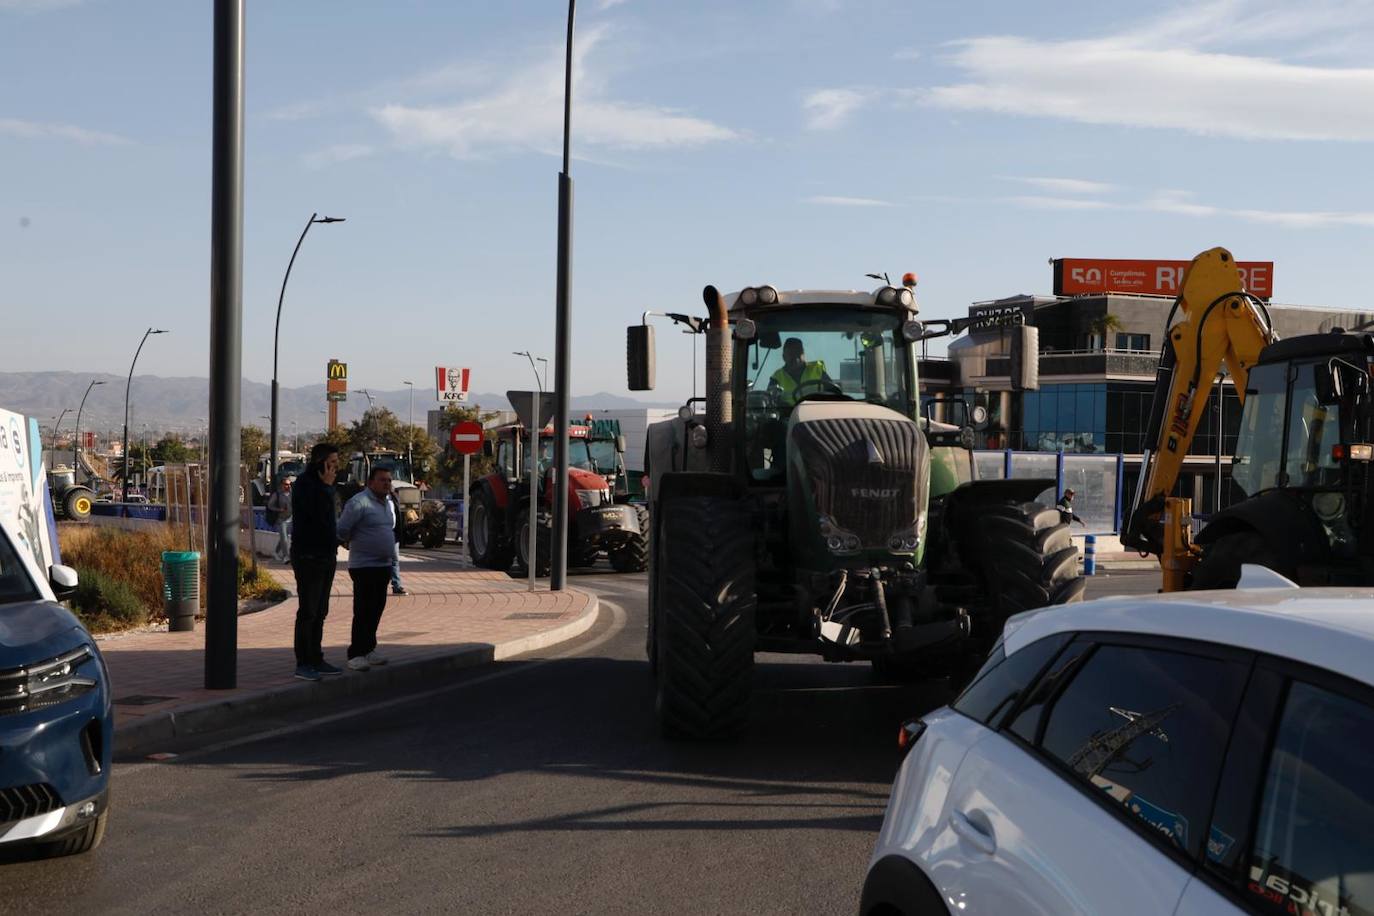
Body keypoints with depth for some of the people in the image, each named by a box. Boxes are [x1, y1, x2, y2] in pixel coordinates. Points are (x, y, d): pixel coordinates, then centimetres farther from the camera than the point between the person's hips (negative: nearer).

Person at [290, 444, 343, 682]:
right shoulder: (304, 484, -13)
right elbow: (318, 515, -25)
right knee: (308, 612, -6)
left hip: (326, 555, 9)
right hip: (308, 557, -9)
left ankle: (316, 660, 19)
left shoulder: (321, 484, 16)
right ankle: (303, 664, -3)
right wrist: (326, 487, -20)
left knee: (320, 612, 12)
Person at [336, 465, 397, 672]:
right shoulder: (359, 503, -15)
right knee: (363, 611, -9)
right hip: (364, 566, -8)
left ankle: (368, 649, 22)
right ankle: (356, 655, -5)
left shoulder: (389, 503, 14)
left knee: (377, 609, 12)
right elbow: (342, 530, -16)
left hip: (383, 565, 8)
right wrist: (354, 543, 0)